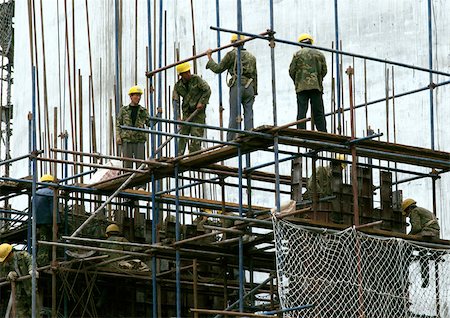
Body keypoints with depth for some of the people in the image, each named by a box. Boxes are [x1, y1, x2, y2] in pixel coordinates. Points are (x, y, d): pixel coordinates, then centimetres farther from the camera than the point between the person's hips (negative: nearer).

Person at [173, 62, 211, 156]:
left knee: (196, 134, -11)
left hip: (198, 112, -3)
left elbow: (207, 90, -4)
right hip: (187, 112, 3)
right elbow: (176, 101, -1)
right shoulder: (178, 86, 0)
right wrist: (178, 117, -10)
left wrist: (202, 102, -12)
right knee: (183, 135, 0)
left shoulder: (196, 79, -8)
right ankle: (179, 156, 4)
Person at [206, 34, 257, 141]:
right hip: (250, 87, 4)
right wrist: (254, 92, 21)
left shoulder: (232, 54, 1)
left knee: (234, 116, -5)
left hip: (237, 86, -4)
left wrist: (209, 58, 16)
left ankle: (230, 140, -6)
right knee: (248, 113, 2)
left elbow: (218, 69, 3)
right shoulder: (251, 56, 17)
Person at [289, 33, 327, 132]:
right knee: (319, 113, 2)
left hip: (301, 87, -1)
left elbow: (292, 71, 2)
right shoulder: (319, 54, 10)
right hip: (316, 87, 1)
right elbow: (324, 70, 9)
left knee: (301, 112, -3)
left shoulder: (297, 54, 4)